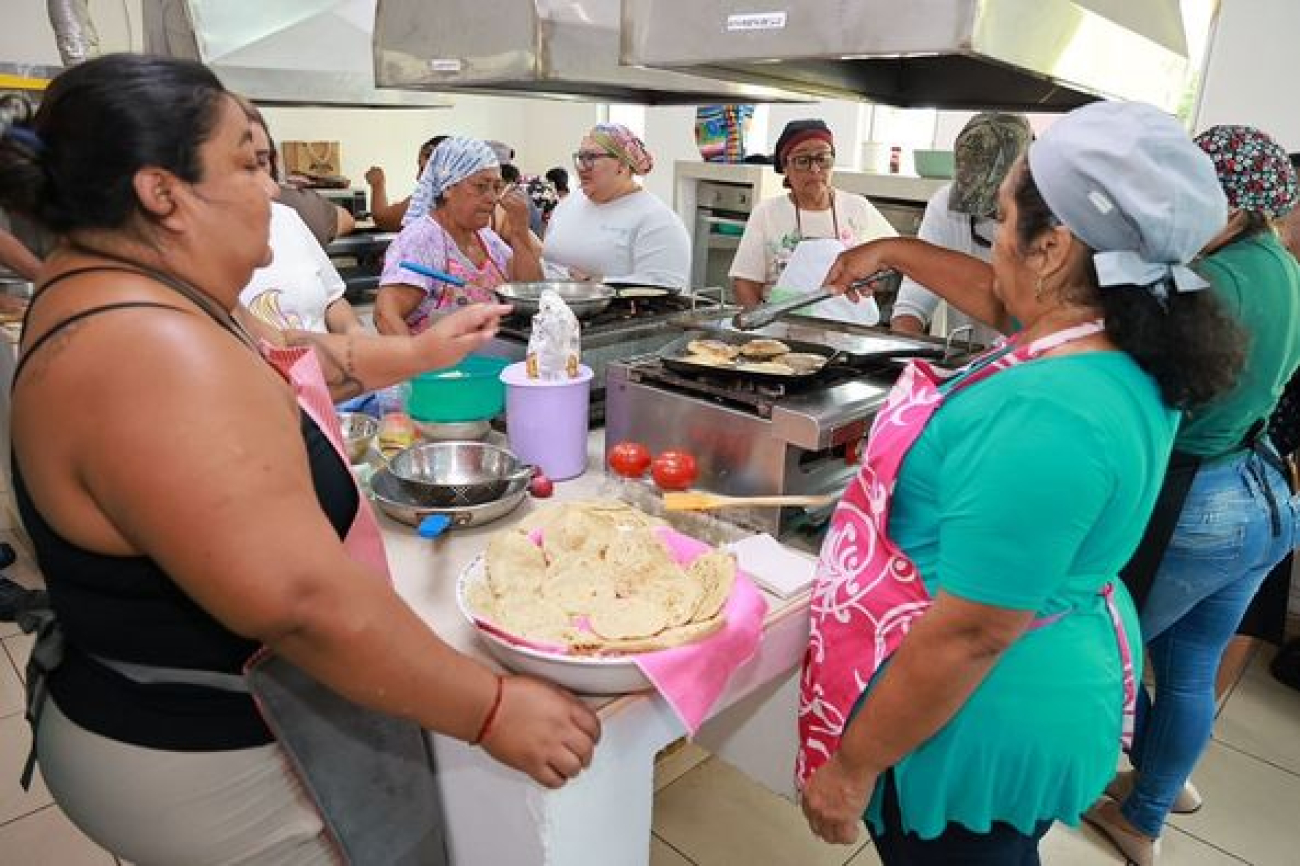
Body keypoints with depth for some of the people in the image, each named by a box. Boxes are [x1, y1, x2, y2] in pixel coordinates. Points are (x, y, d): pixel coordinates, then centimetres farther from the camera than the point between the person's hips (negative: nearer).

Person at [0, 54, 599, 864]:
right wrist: (494, 710, -27)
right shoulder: (148, 353, -32)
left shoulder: (114, 294, 2)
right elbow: (306, 602, -36)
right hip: (211, 758, -9)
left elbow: (274, 375, 17)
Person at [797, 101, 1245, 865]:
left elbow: (969, 636, -31)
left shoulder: (1045, 414, -34)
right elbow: (1002, 301, 18)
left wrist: (851, 766, -19)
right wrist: (897, 251, 25)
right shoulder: (1129, 350, -3)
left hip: (978, 728, -8)